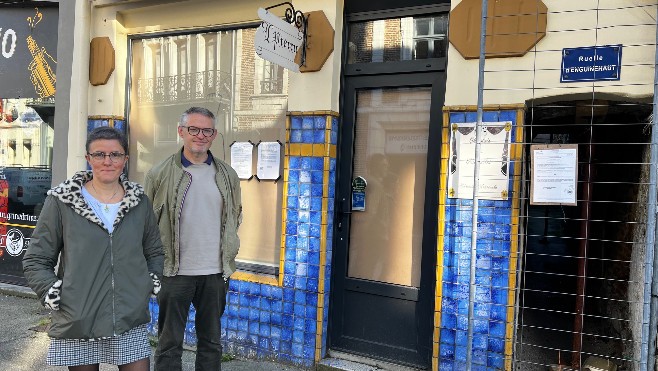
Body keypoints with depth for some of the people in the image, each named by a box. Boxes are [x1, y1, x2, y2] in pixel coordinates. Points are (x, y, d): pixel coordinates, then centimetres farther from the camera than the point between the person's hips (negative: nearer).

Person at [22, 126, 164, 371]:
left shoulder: (139, 202, 8)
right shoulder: (61, 202, -1)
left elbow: (154, 252, 21)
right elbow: (35, 260, 4)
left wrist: (152, 282, 7)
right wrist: (51, 293, -8)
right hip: (77, 322, -2)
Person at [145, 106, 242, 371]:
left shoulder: (227, 175, 5)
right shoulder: (160, 174, -4)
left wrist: (229, 250, 11)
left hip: (215, 273, 3)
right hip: (174, 272, -3)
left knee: (211, 342, 15)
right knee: (169, 344, 8)